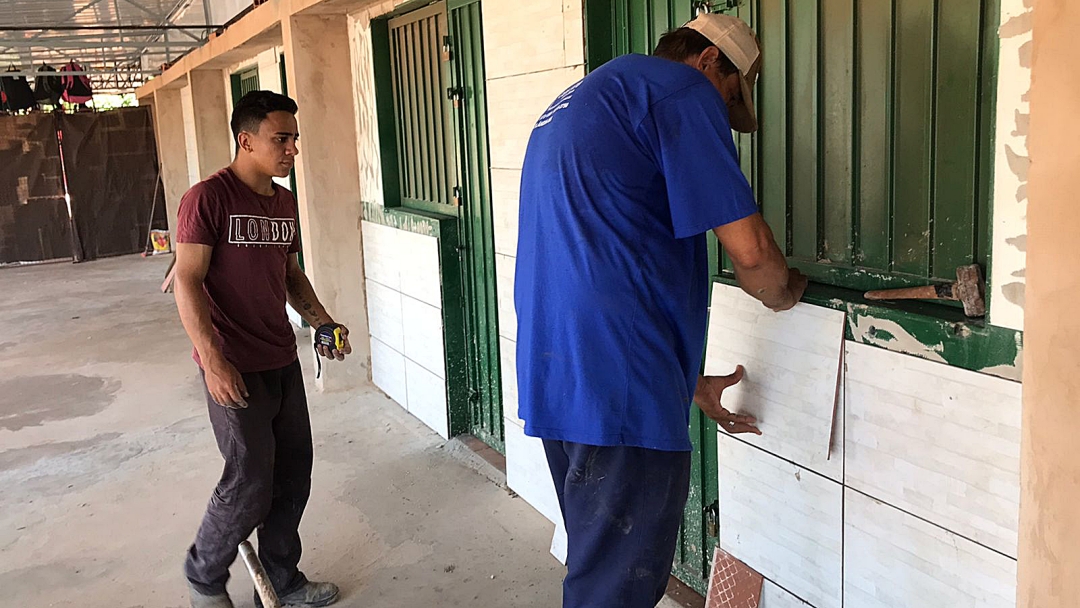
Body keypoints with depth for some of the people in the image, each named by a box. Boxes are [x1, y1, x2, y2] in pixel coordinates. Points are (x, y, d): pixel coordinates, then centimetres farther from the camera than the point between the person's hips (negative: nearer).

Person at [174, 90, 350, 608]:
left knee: (293, 474, 12)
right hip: (235, 368, -7)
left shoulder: (284, 201, 10)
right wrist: (213, 361, -22)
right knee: (250, 482, -3)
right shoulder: (208, 198, -13)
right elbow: (187, 282, -16)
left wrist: (322, 322, 6)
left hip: (283, 360, 8)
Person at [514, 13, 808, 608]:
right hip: (616, 385, -10)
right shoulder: (682, 88, -4)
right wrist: (784, 292, 13)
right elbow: (750, 250, -13)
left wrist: (691, 384, 31)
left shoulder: (577, 102, 26)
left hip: (553, 374, 10)